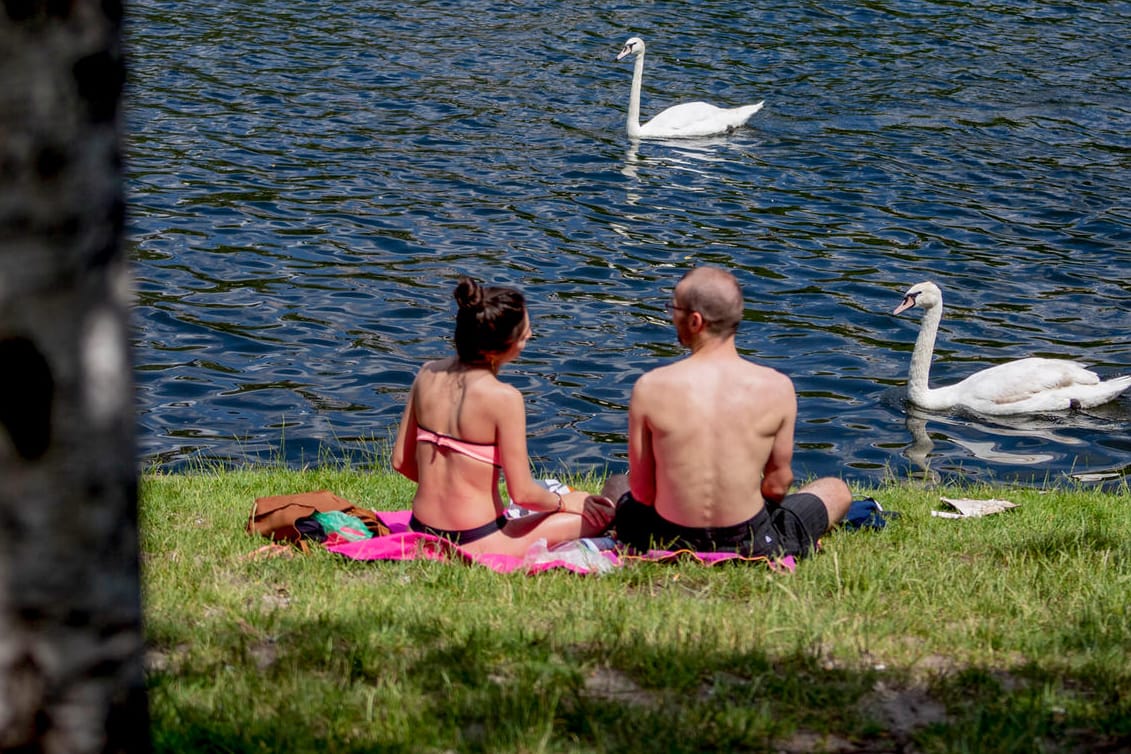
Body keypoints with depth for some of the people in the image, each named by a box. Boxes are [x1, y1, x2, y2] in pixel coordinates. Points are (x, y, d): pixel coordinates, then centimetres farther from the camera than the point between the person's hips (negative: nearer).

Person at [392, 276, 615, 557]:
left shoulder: (427, 375, -2)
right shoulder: (503, 398, -21)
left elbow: (401, 461, 6)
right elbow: (522, 493, -17)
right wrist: (563, 501, 3)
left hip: (422, 533, 7)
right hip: (476, 543, -7)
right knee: (601, 514, 2)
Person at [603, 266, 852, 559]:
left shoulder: (650, 389, -14)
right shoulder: (777, 388, -13)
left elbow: (642, 492, -6)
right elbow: (778, 485, -1)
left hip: (669, 545, 1)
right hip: (752, 547, -1)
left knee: (616, 485, 37)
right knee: (837, 489, 28)